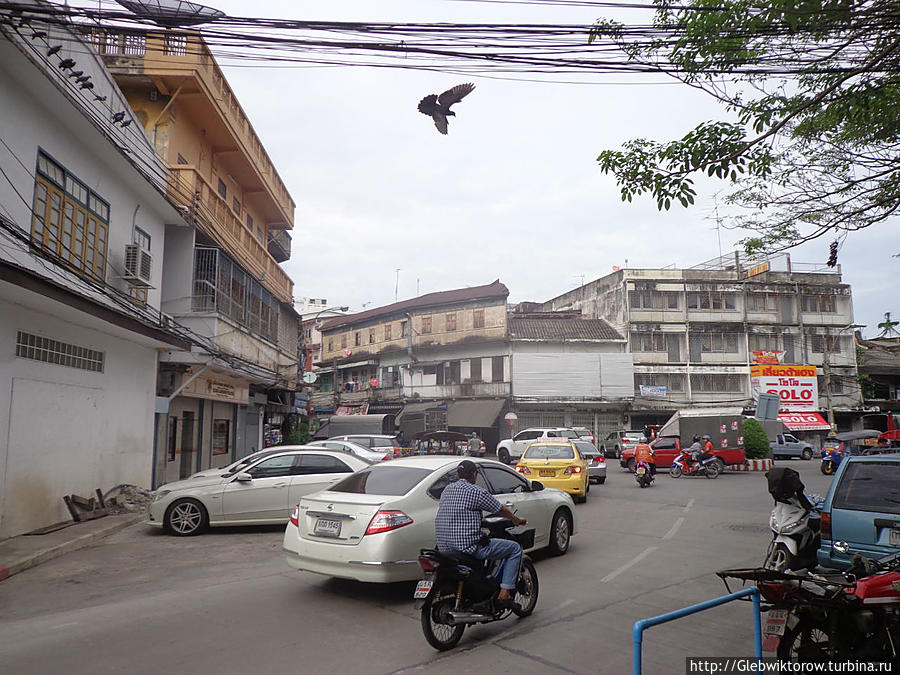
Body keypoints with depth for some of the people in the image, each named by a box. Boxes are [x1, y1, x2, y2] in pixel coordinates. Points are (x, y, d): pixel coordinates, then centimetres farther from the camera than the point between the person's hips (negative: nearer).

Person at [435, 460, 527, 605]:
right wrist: (517, 519, 21)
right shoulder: (476, 491, -9)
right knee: (515, 548, 4)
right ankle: (505, 593, -2)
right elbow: (501, 510, 2)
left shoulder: (446, 490, 12)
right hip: (468, 546, -8)